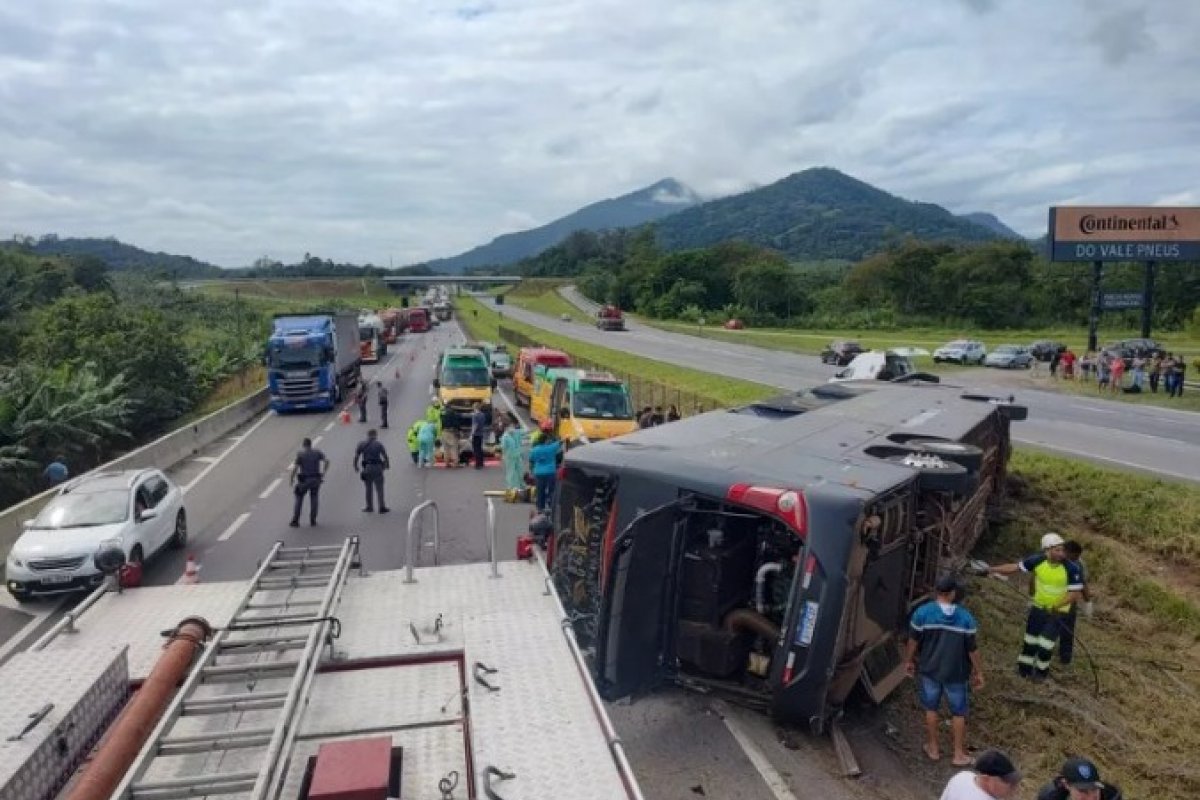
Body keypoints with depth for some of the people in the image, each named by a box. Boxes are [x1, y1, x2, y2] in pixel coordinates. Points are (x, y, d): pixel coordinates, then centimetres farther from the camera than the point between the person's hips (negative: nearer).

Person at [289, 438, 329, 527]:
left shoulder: (300, 454, -5)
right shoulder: (317, 452, 3)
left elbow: (295, 468, -9)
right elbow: (326, 461, -5)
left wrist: (292, 480, 2)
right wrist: (323, 472, 3)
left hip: (304, 480, -2)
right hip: (316, 479, 2)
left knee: (299, 499, 10)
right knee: (314, 499, 13)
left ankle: (295, 521, 8)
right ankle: (312, 521, 12)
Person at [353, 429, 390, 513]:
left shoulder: (361, 444, 5)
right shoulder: (379, 444, -3)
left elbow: (356, 457, 2)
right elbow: (385, 456, -5)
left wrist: (355, 466, 10)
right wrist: (387, 465, 9)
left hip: (367, 468, 2)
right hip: (377, 468, -2)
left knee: (368, 488, 13)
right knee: (379, 488, 1)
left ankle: (369, 507, 17)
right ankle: (382, 507, 1)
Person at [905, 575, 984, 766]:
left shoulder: (922, 612, -15)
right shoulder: (965, 617, -15)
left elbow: (913, 640, -6)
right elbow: (972, 648, -9)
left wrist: (910, 660, 10)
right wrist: (979, 672, 5)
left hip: (929, 669, 1)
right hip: (956, 673, 0)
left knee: (931, 708, 18)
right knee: (958, 713, 17)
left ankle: (933, 748, 30)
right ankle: (959, 754, 26)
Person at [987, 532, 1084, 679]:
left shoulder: (1071, 568, -25)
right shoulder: (1038, 561, -18)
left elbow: (1076, 593, -21)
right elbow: (1014, 567, -11)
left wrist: (1056, 606, -31)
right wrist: (989, 569, -14)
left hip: (1057, 611, -3)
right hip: (1038, 607, 3)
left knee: (1045, 644, 1)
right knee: (1030, 640, 13)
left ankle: (1042, 670, 28)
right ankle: (1024, 668, 32)